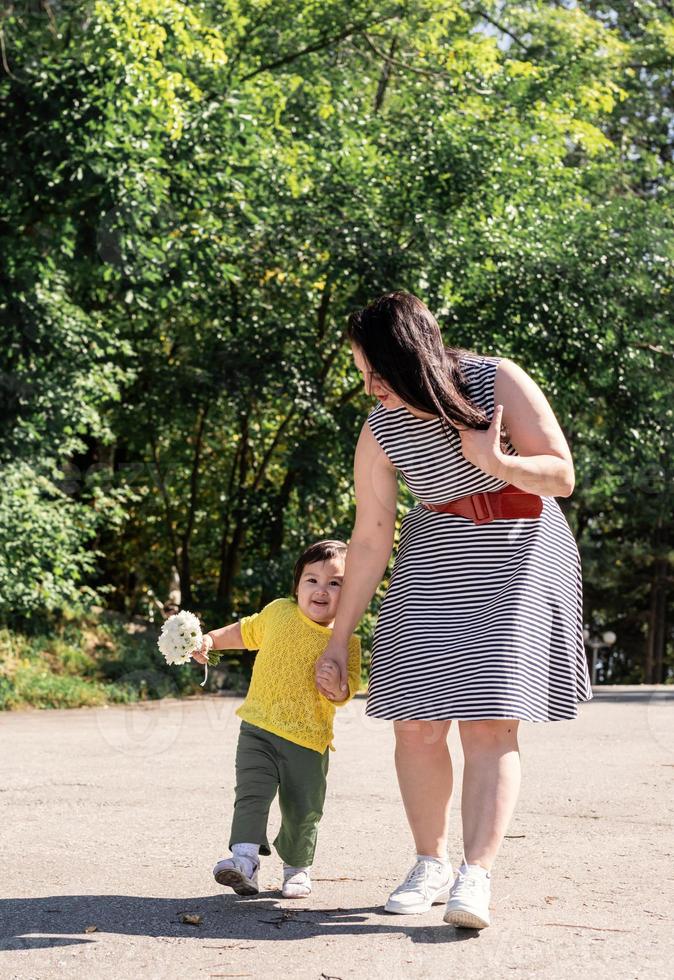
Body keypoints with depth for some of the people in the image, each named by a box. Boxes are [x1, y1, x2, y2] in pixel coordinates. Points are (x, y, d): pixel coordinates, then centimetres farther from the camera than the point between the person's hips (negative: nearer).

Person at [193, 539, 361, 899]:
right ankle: (244, 858, -23)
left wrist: (336, 688, -25)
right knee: (252, 792, -17)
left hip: (309, 742, -1)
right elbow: (245, 631, 22)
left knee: (302, 812, 6)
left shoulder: (346, 643, -4)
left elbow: (346, 692, -4)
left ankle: (297, 867, 29)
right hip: (259, 729, 1)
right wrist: (211, 640, 13)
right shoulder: (278, 612, 3)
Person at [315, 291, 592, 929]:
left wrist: (495, 461, -29)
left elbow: (562, 474, -10)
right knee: (418, 724, -4)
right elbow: (370, 540, 0)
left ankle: (475, 876, -14)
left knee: (490, 721, -13)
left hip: (521, 555, -3)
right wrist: (339, 638, 2)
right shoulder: (380, 432, -7)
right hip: (437, 561, 3)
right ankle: (430, 865, 13)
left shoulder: (497, 381, -14)